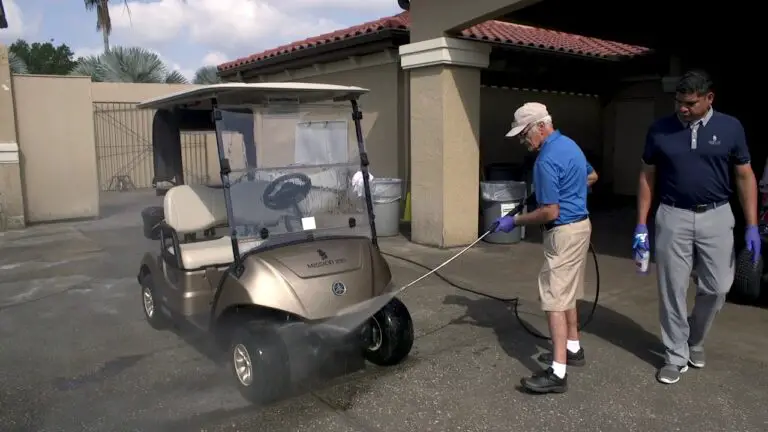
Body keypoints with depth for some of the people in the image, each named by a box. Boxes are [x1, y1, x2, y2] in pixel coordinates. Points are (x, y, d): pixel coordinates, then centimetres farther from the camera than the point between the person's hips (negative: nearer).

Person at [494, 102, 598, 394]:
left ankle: (558, 373, -6)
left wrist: (514, 221, -13)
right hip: (580, 225, 11)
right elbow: (591, 177, 25)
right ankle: (573, 348, 33)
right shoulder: (569, 144, 9)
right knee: (567, 293, 20)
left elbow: (550, 212, -23)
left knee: (555, 299, -8)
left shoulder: (547, 160, -22)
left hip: (564, 232, -10)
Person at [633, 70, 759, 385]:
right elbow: (647, 177, 4)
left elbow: (745, 177, 3)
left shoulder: (730, 128, -2)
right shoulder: (660, 130, -2)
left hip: (716, 217, 1)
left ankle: (695, 340, 32)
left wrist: (752, 226, -3)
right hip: (673, 217, 0)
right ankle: (676, 356, 17)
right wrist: (641, 225, 0)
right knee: (672, 290, 3)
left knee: (717, 287, 5)